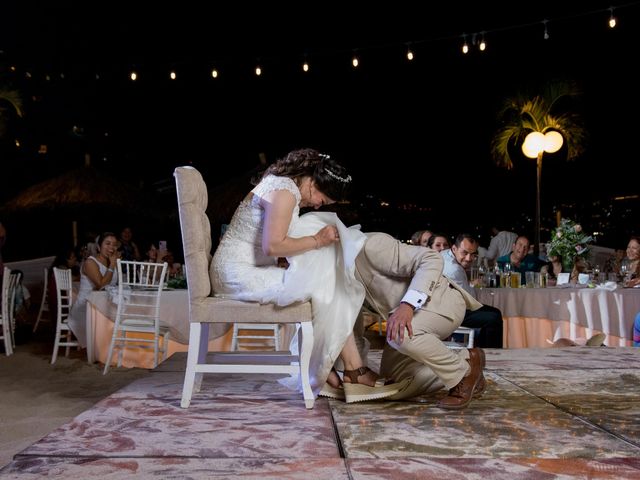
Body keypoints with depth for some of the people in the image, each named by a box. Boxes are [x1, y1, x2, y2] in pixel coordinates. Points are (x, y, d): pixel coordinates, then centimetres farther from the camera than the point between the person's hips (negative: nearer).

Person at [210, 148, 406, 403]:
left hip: (243, 271, 10)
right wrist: (317, 241, -15)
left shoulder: (286, 187, 15)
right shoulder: (285, 191, -16)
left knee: (329, 290, -3)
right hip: (238, 273, -10)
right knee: (325, 291, -15)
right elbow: (272, 246, -24)